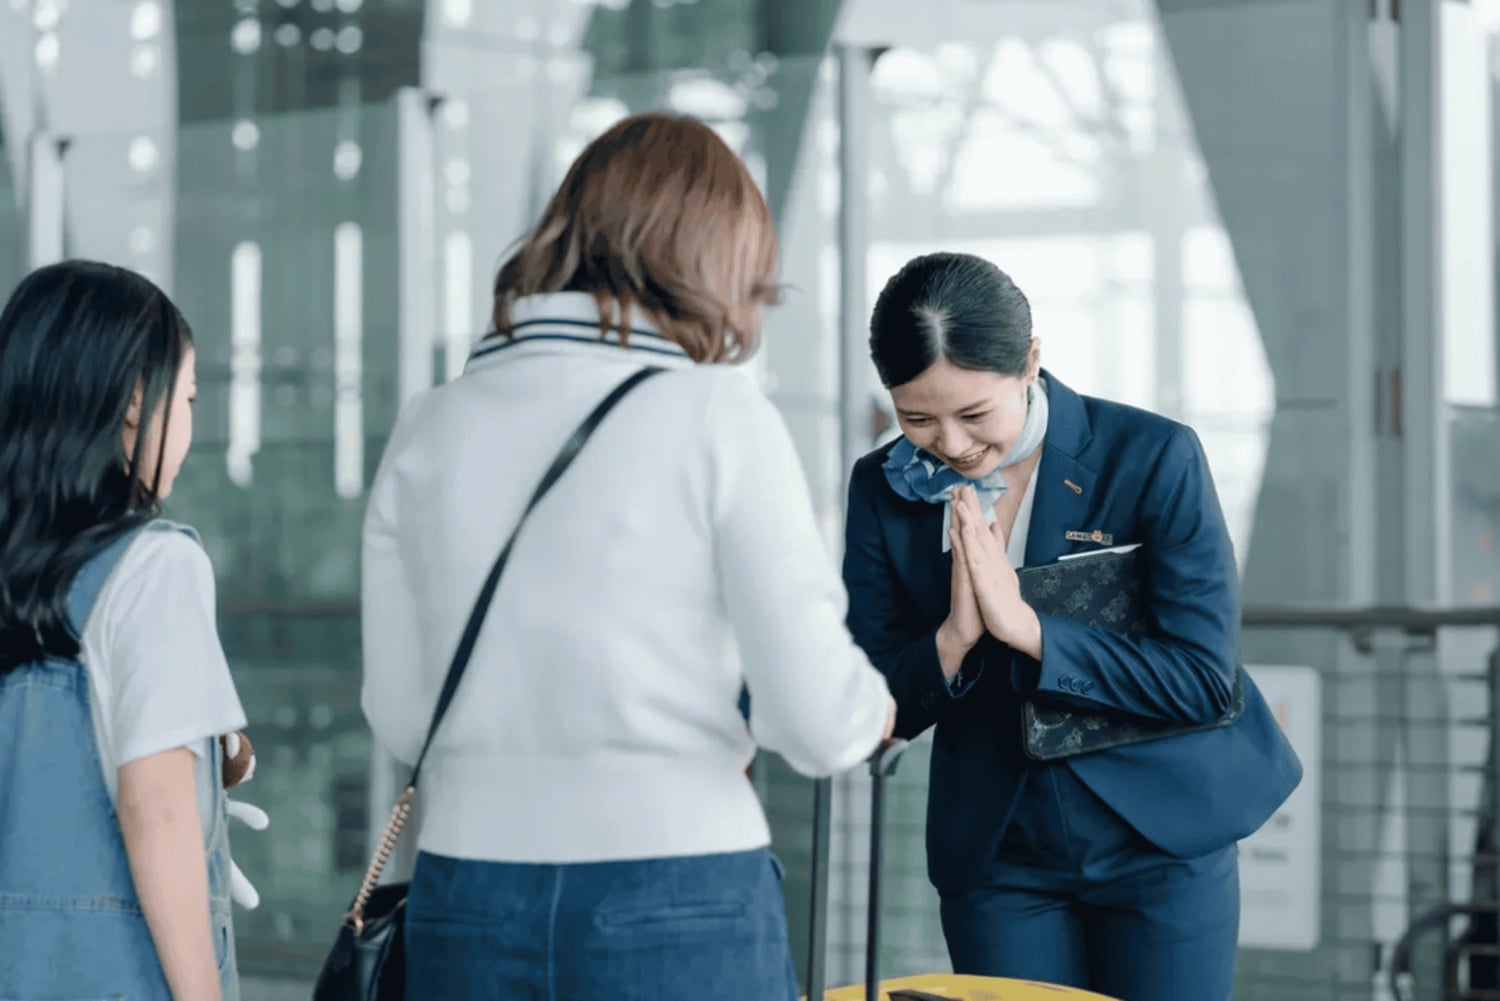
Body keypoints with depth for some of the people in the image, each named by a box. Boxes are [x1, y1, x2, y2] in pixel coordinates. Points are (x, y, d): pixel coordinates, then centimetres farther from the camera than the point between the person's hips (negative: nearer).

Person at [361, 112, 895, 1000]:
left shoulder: (429, 429, 5)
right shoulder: (717, 413, -6)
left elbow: (401, 718, 8)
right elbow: (819, 720, -11)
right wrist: (874, 705, 11)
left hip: (468, 901, 4)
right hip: (678, 907, -4)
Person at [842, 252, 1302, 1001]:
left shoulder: (1152, 458, -12)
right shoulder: (884, 490, -2)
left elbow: (1205, 677, -16)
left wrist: (1026, 627, -25)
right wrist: (954, 639, -22)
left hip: (1160, 838, -2)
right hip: (996, 854, 3)